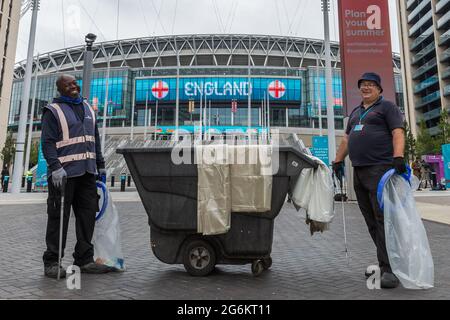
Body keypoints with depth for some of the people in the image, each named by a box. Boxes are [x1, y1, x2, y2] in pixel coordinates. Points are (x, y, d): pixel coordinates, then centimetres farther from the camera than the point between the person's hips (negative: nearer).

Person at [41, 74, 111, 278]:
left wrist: (100, 165, 16)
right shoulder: (53, 110, 1)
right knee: (58, 217, -1)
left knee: (87, 215, 6)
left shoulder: (88, 109, 20)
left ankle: (84, 259, 16)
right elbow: (48, 142, -7)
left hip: (87, 172, 6)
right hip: (64, 173, -6)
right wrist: (55, 167, -20)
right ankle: (52, 262, 10)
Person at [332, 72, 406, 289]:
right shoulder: (355, 112, 26)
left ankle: (389, 269, -7)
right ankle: (384, 263, 15)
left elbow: (398, 133, -7)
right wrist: (338, 161, 19)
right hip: (359, 172, 7)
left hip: (380, 169, -7)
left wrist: (398, 157, -22)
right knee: (371, 220, 7)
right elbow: (346, 138, 27)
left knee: (383, 219, -11)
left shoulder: (387, 107, 6)